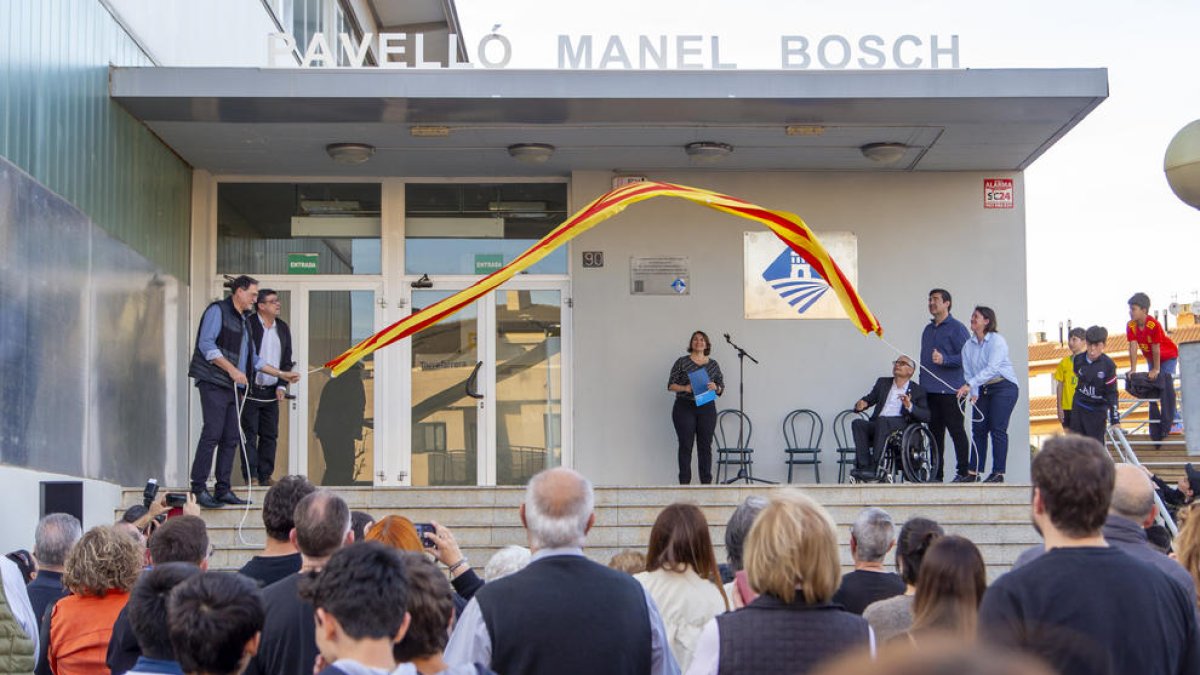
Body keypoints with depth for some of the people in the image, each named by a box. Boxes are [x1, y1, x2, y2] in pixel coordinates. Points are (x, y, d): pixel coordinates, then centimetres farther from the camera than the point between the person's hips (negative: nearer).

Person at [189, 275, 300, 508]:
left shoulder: (243, 321, 23)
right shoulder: (217, 310, -2)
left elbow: (253, 359, 29)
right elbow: (206, 344, -13)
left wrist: (282, 374, 25)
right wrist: (232, 369, -17)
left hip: (233, 386, 9)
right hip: (213, 383, -9)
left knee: (231, 438, 4)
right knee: (212, 433, -13)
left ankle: (222, 490, 7)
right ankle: (199, 489, -11)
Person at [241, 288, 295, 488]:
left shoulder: (283, 328, 12)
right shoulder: (247, 325, -7)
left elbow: (287, 360, 13)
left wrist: (282, 385, 1)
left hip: (271, 393, 6)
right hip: (250, 390, -5)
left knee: (270, 435, 7)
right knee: (249, 434, -3)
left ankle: (265, 476, 13)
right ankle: (250, 477, -1)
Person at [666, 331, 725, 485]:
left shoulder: (713, 364, 10)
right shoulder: (682, 362, 3)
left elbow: (721, 388, 11)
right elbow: (671, 385, 1)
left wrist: (715, 388, -12)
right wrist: (685, 388, -17)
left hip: (707, 409, 2)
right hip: (684, 408, -2)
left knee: (705, 446, 2)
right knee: (685, 446, -1)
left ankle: (706, 482, 7)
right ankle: (684, 482, 3)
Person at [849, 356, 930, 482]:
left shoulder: (917, 390, 13)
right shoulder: (883, 383, 26)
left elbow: (926, 416, 3)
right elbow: (869, 398, 21)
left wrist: (910, 407, -15)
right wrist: (861, 404, -4)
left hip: (902, 426, -4)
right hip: (878, 425, 4)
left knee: (882, 421, -36)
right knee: (857, 423, -26)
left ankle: (873, 469, -40)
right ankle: (863, 466, -36)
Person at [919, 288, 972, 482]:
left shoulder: (957, 328, -3)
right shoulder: (927, 330, 20)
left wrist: (944, 359, -24)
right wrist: (921, 385, 20)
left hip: (950, 390, -7)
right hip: (930, 391, 7)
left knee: (956, 430, -6)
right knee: (934, 431, 7)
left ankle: (963, 472, -3)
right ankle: (936, 474, 9)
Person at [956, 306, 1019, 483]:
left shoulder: (997, 341, -12)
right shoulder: (968, 345, 7)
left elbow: (992, 368, -23)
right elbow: (968, 371, 5)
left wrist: (969, 385, -30)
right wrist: (973, 393, -12)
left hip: (1003, 387, -6)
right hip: (982, 389, 6)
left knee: (997, 429, -10)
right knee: (978, 429, 3)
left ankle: (998, 473, -7)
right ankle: (973, 472, 5)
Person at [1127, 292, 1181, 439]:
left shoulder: (1154, 325, -34)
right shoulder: (1131, 326, -16)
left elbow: (1156, 348, -30)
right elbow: (1133, 347, -17)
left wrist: (1156, 369, -26)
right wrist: (1133, 369, -20)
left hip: (1168, 356, -6)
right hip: (1151, 358, 6)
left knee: (1165, 384, -21)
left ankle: (1168, 422, -20)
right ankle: (1155, 425, 10)